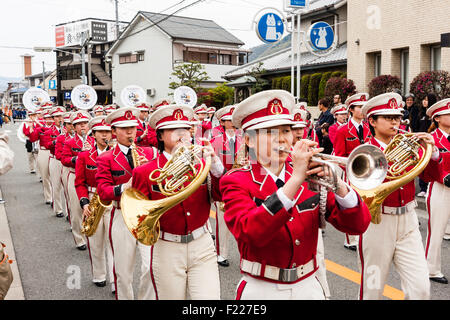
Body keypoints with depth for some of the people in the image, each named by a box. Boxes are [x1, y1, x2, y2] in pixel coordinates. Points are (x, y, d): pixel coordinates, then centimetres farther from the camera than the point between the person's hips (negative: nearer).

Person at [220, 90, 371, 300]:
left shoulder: (310, 177, -1)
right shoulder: (236, 181, -9)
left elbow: (357, 225, -7)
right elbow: (250, 233, -28)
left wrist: (337, 184, -25)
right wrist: (295, 180, -31)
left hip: (308, 288, 3)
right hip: (261, 291, -2)